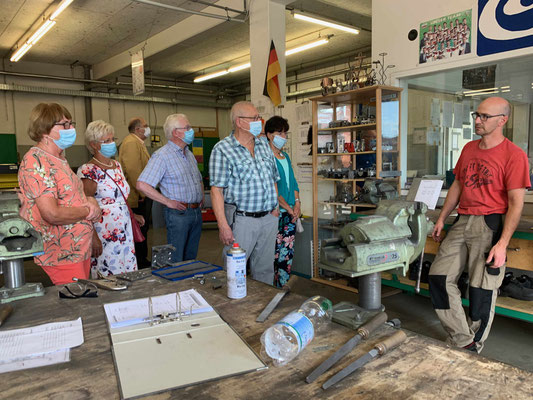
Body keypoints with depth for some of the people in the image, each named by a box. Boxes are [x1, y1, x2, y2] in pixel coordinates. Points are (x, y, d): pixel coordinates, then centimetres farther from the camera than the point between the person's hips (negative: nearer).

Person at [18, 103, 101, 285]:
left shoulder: (60, 159, 12)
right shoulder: (35, 161, -16)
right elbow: (52, 214, -24)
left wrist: (90, 201, 0)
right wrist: (88, 211, -9)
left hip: (81, 248, 9)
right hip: (61, 255, -9)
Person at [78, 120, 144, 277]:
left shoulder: (117, 166, 13)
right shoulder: (88, 171, -11)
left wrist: (132, 215, 16)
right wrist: (93, 237, -20)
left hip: (124, 232, 8)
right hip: (104, 234, -7)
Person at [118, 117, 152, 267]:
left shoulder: (138, 142, 21)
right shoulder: (131, 143, -15)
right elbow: (132, 169, -24)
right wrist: (142, 193, -20)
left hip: (144, 195, 11)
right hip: (139, 198, -11)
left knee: (143, 228, 16)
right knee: (140, 229, -4)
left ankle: (143, 259, 26)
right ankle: (139, 262, 5)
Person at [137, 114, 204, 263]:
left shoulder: (189, 154, 15)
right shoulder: (162, 155, -12)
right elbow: (142, 185, -21)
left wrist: (201, 196, 13)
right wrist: (168, 202, -18)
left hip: (196, 212, 8)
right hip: (178, 213, -7)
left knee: (191, 257, 16)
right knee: (176, 261, 0)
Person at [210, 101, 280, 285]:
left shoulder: (264, 145, 13)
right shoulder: (223, 149, -8)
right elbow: (217, 190, -13)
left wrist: (275, 207, 10)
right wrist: (223, 225, -19)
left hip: (269, 218, 6)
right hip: (241, 220, -6)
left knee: (265, 270, 15)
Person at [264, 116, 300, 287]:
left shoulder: (286, 157, 17)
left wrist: (297, 203, 3)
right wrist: (288, 208, -13)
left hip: (290, 212, 8)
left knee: (288, 252, 10)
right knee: (274, 253, -3)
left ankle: (283, 287, 22)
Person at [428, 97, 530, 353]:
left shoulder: (514, 155, -9)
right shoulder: (469, 149, 13)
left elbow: (516, 203, -12)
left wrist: (502, 243, -19)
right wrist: (442, 218, 15)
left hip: (490, 225, -7)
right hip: (462, 222, 7)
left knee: (481, 290, 1)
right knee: (439, 277, 2)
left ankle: (474, 349, 22)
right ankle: (462, 341, 15)